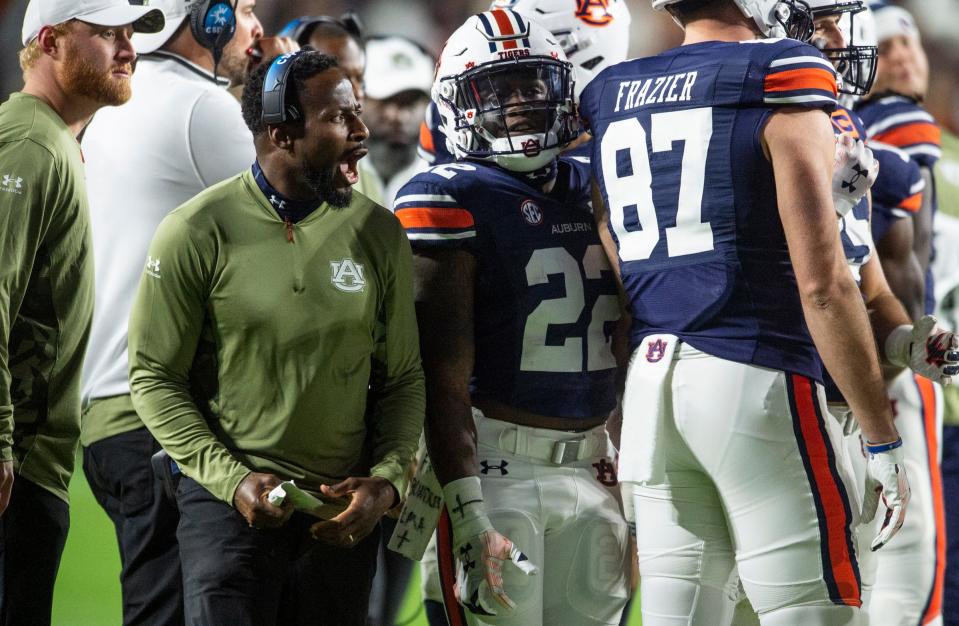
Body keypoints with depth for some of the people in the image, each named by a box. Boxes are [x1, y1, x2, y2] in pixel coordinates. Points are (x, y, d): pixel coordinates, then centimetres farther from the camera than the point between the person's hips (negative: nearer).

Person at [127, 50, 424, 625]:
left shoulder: (379, 235, 3)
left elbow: (402, 379, 9)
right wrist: (232, 479, -14)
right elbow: (155, 378, -4)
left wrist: (388, 480, -7)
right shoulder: (198, 233, -8)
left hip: (344, 510, 3)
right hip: (231, 503, -3)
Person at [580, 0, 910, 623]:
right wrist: (883, 440, -6)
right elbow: (822, 285, -11)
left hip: (649, 380, 7)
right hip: (754, 378, -7)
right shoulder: (780, 83, -8)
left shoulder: (611, 97, 12)